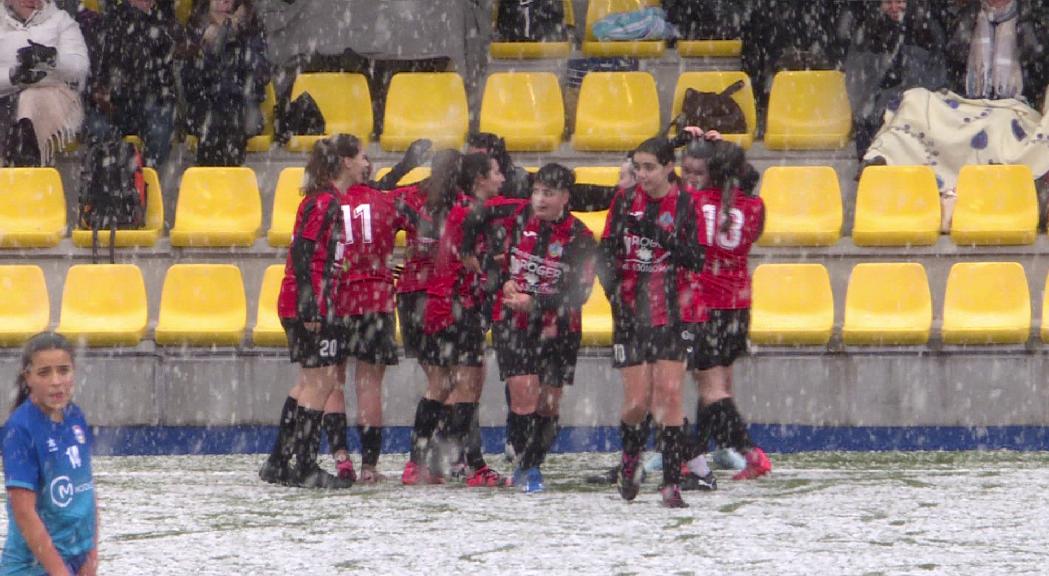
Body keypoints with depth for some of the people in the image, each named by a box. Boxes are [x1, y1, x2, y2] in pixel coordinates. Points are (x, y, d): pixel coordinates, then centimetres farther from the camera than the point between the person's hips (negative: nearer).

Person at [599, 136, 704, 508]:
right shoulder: (625, 200, 3)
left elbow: (696, 260, -8)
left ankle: (671, 482, -6)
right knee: (638, 401, -2)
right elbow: (606, 251, 5)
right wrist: (614, 293, -7)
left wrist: (662, 237, -20)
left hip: (670, 313, -1)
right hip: (630, 311, 1)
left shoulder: (684, 205, -2)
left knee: (669, 394, -9)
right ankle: (630, 455, 28)